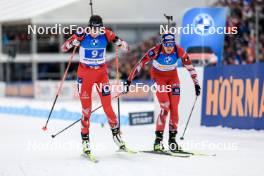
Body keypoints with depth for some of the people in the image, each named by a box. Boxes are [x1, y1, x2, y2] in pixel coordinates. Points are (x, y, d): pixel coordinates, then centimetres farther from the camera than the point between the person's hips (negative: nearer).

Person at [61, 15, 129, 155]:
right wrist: (73, 42, -36)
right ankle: (85, 140, 6)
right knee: (86, 108, -2)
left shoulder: (106, 34, -10)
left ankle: (116, 133, 16)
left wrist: (121, 43, -28)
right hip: (85, 73, -1)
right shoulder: (82, 35, -15)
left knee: (107, 106, -1)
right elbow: (63, 48, -15)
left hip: (101, 72, 2)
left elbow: (125, 47, -4)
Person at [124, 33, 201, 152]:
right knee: (165, 107, -18)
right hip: (158, 77, -3)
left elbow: (189, 66, -9)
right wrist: (129, 81, -26)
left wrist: (196, 83, -5)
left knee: (174, 108, -7)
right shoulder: (156, 51, -29)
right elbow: (140, 64, -25)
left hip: (173, 77, 3)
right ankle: (158, 138, -12)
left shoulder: (179, 51, -22)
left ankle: (172, 138, 3)